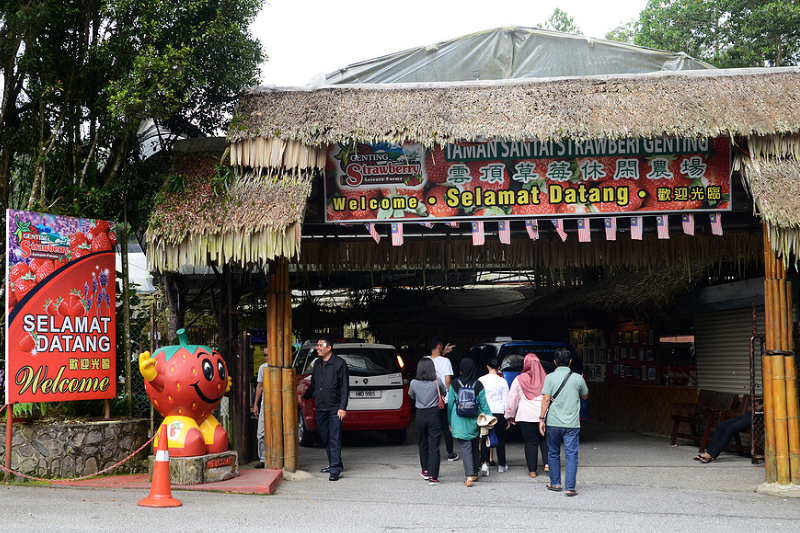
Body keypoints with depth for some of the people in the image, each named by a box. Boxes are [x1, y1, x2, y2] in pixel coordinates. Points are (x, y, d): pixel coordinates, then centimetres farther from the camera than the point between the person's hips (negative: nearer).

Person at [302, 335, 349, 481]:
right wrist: (304, 396, 21)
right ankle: (334, 463, 25)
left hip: (335, 409, -7)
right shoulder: (317, 364, 14)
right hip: (321, 408, 7)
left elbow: (345, 387, -8)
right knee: (325, 438, 11)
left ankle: (335, 469, -9)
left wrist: (342, 407, -13)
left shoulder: (339, 363, -5)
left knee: (335, 439, -8)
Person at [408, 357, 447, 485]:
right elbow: (444, 393, 8)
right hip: (434, 414, -2)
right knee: (434, 446, -1)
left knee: (423, 444, 19)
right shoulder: (437, 382, -10)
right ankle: (433, 476, -5)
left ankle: (425, 471, 31)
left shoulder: (414, 383, -6)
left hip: (420, 415, 2)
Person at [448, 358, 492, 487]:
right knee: (475, 447, 19)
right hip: (474, 422, 2)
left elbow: (450, 405, 1)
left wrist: (450, 423, 11)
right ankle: (474, 473, 30)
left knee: (465, 448, -5)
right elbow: (484, 405, -1)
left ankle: (469, 476, -19)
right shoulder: (478, 385, -4)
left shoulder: (454, 385, -6)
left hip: (459, 422, -2)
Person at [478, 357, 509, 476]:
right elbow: (506, 400, -1)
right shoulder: (502, 381, -3)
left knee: (484, 439, 4)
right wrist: (507, 416, 9)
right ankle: (501, 465, 22)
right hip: (499, 413, -1)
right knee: (500, 439, 12)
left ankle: (484, 463, -14)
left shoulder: (481, 380, -1)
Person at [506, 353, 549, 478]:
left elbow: (512, 399, 5)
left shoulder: (519, 380, -1)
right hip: (545, 415, 2)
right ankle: (547, 463, 3)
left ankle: (532, 470, 6)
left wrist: (509, 416, 15)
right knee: (545, 439, 16)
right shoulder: (546, 379, 2)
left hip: (526, 416, -1)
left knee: (530, 443, 3)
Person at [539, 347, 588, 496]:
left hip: (553, 423, 0)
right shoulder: (578, 378, -1)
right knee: (571, 455, 1)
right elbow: (585, 396, 15)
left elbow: (546, 399, -8)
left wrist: (542, 419, -4)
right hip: (572, 423, 0)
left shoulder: (550, 377, -3)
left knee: (553, 454, 15)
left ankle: (555, 483, 25)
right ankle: (570, 488, -3)